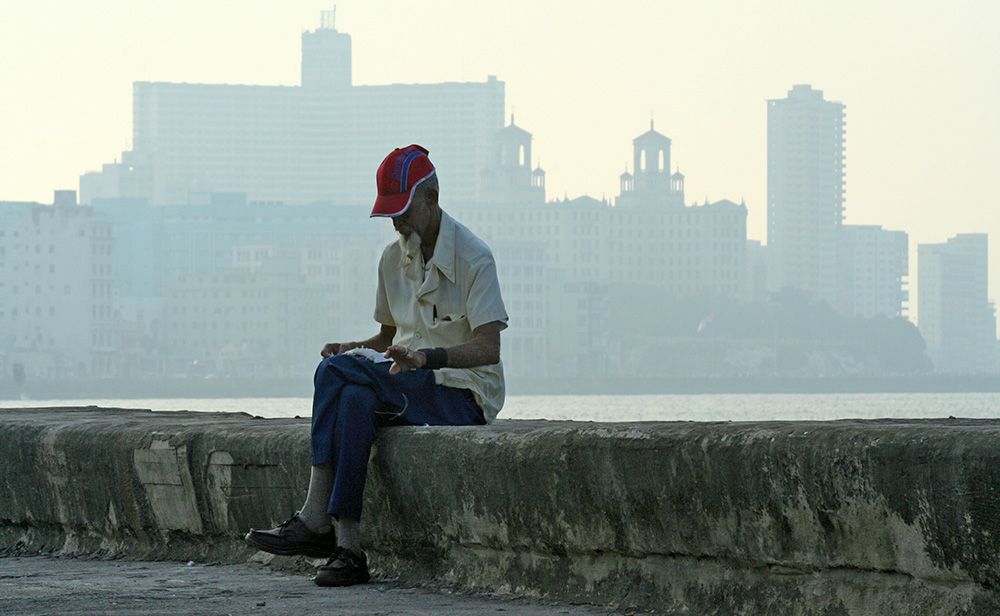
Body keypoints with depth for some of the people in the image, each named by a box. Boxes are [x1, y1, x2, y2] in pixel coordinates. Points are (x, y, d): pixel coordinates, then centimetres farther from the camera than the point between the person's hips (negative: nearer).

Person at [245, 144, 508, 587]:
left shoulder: (472, 258, -9)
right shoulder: (393, 258, 13)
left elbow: (488, 348, -18)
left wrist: (424, 357, -35)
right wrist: (353, 349, 0)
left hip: (463, 395, -6)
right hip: (409, 387, 6)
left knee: (339, 373, -27)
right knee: (354, 398, -31)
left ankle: (317, 520, -30)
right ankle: (347, 546, -39)